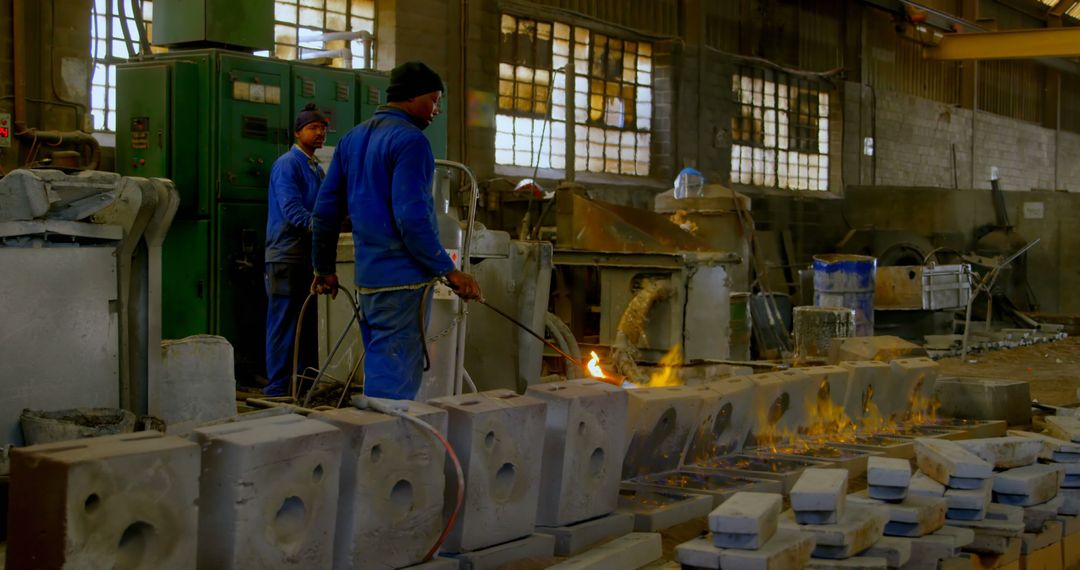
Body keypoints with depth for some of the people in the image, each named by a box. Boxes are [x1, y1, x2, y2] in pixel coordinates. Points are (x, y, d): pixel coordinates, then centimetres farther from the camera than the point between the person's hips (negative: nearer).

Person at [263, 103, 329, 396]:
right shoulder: (287, 164, -10)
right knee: (285, 325, -5)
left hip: (309, 256, 9)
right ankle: (278, 390, 0)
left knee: (308, 324, 12)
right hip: (287, 257, -9)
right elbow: (291, 210, -21)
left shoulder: (317, 169, 17)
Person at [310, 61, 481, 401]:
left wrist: (324, 268, 24)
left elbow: (325, 209, 16)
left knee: (379, 370, 18)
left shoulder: (352, 139, 15)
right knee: (394, 386, -6)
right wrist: (449, 271, -17)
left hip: (367, 277, 9)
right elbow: (412, 218, -21)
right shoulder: (409, 140, -12)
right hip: (403, 280, -9)